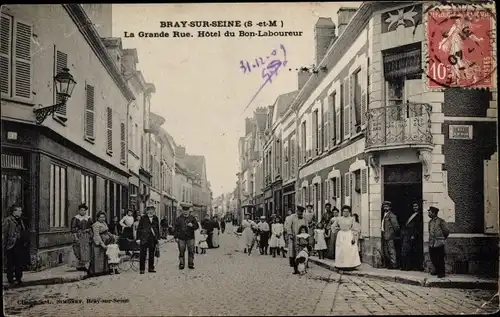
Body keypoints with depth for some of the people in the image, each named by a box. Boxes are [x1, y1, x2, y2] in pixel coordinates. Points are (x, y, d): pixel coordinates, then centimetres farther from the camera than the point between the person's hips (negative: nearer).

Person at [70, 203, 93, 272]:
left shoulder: (88, 218, 10)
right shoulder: (75, 218, -3)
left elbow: (91, 228, 15)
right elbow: (73, 229, -6)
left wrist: (91, 235, 6)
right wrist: (75, 237, -14)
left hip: (87, 236, 4)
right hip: (79, 236, -4)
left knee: (86, 251, 0)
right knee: (79, 251, -6)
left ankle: (85, 265, 5)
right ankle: (79, 266, 2)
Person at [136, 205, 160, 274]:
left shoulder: (156, 218, 9)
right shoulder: (143, 218, -1)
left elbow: (157, 229, 15)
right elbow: (139, 228, -1)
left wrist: (158, 237, 10)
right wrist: (138, 238, -5)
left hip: (153, 238, 4)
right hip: (144, 239, -4)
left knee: (152, 254, 10)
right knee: (143, 254, -4)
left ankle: (151, 268, 19)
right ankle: (142, 269, 0)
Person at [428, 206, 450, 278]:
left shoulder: (441, 221, -9)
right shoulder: (430, 222, 10)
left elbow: (446, 231, -3)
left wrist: (442, 239, 6)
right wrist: (430, 239, 14)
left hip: (439, 244, -6)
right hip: (431, 244, 6)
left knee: (440, 259, 0)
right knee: (433, 259, 11)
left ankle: (442, 272, 13)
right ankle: (437, 270, 29)